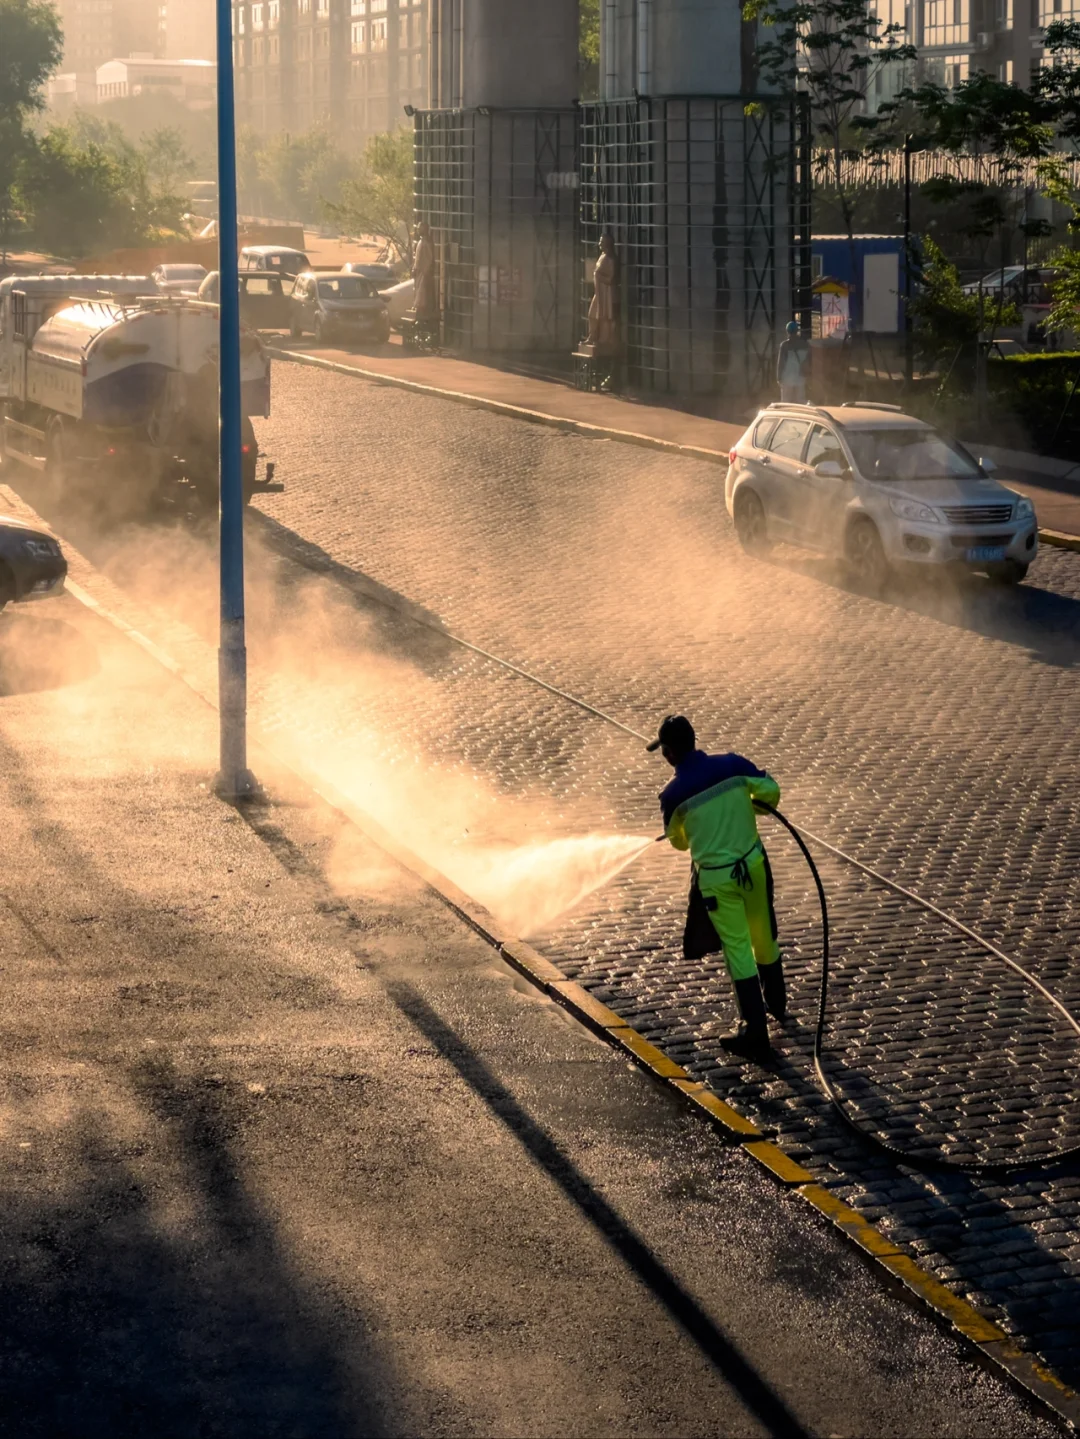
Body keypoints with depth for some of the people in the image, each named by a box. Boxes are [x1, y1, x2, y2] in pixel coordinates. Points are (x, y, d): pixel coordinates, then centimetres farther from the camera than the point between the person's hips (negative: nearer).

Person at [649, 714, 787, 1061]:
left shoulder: (673, 795, -15)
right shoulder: (732, 765, -9)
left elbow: (678, 841, 2)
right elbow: (771, 792, 0)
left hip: (716, 878, -4)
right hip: (753, 863, 4)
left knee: (738, 949, 5)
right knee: (764, 937, 24)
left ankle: (756, 1034, 9)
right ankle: (777, 1003, 46)